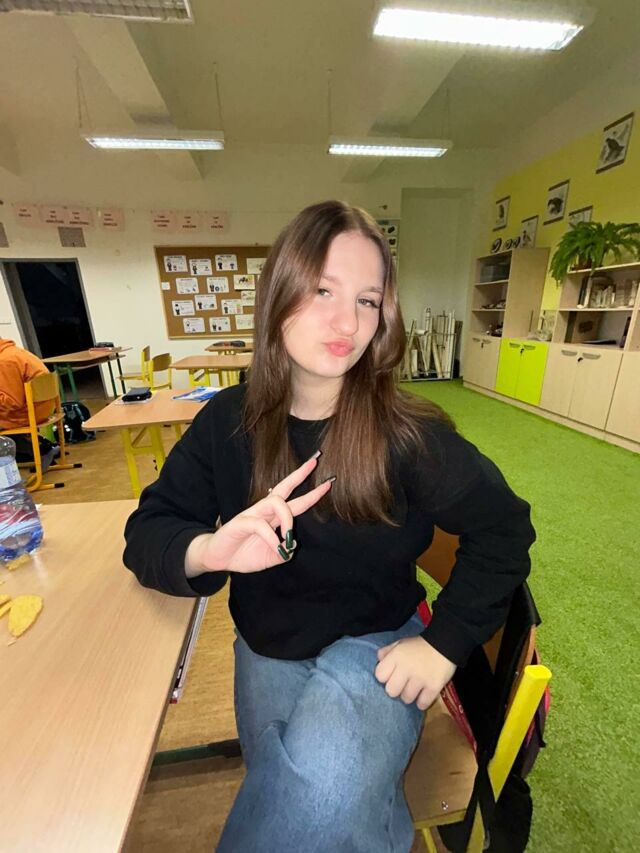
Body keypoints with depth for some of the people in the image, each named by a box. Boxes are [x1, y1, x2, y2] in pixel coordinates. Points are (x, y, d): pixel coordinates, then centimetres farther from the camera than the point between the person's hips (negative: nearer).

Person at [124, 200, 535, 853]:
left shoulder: (406, 432, -19)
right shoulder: (228, 421, -11)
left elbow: (503, 528, -9)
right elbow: (148, 528, -8)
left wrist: (445, 641, -12)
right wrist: (210, 549, -31)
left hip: (374, 644, -2)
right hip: (266, 649, 4)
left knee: (321, 794, -27)